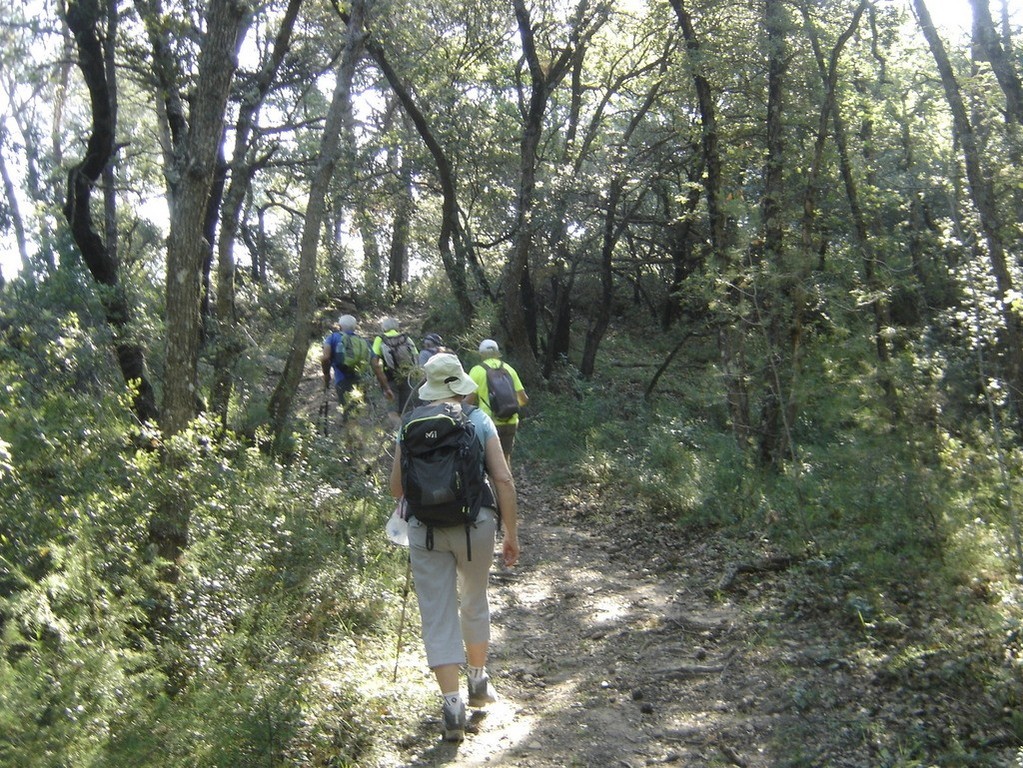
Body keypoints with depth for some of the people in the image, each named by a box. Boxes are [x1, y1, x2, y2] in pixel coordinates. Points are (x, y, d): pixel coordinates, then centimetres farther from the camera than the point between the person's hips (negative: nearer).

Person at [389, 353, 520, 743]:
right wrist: (511, 534, 2)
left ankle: (452, 704, 1)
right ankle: (479, 681, 37)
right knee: (475, 604, 22)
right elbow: (503, 481, -5)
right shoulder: (479, 421, 1)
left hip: (425, 530, 0)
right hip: (475, 524, 0)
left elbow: (396, 487, 7)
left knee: (438, 616, 7)